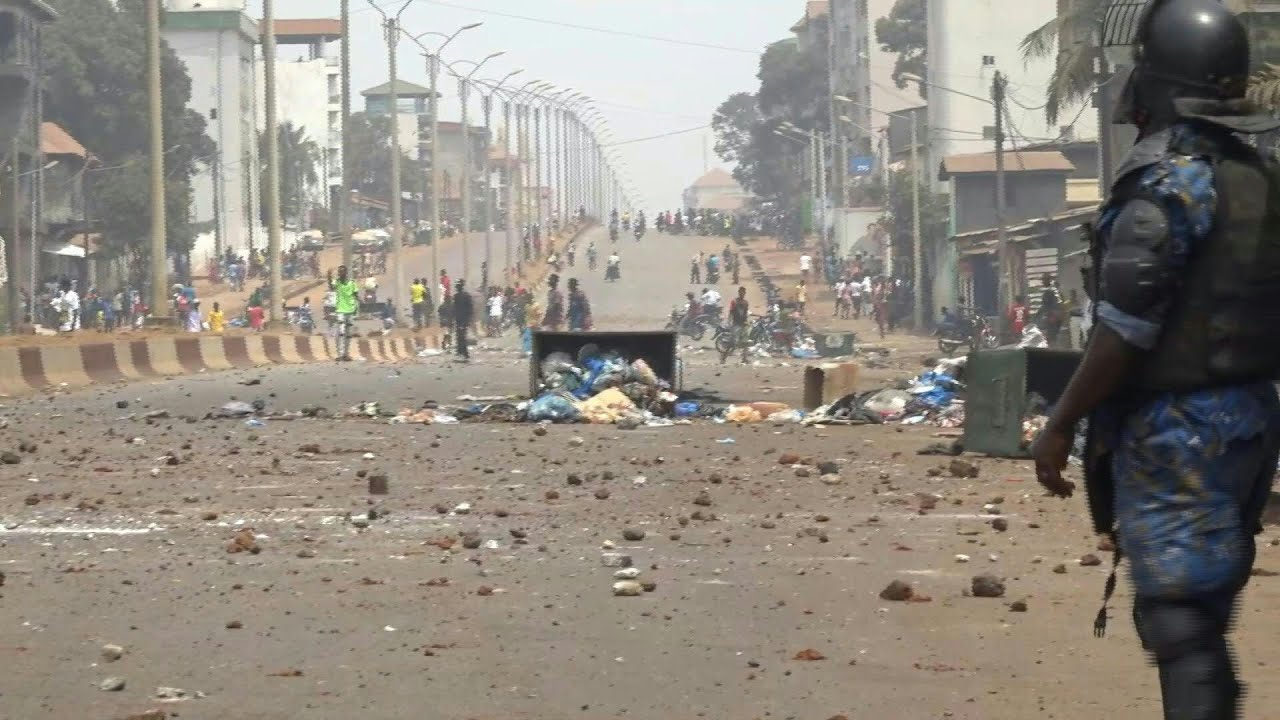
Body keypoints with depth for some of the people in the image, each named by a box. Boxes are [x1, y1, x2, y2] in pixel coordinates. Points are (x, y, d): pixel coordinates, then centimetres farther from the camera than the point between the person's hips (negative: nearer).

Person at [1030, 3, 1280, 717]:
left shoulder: (1168, 181, -15)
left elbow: (1125, 330, -19)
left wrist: (1060, 426, -12)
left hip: (1175, 429, -8)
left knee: (1180, 618, -8)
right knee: (1205, 615, 17)